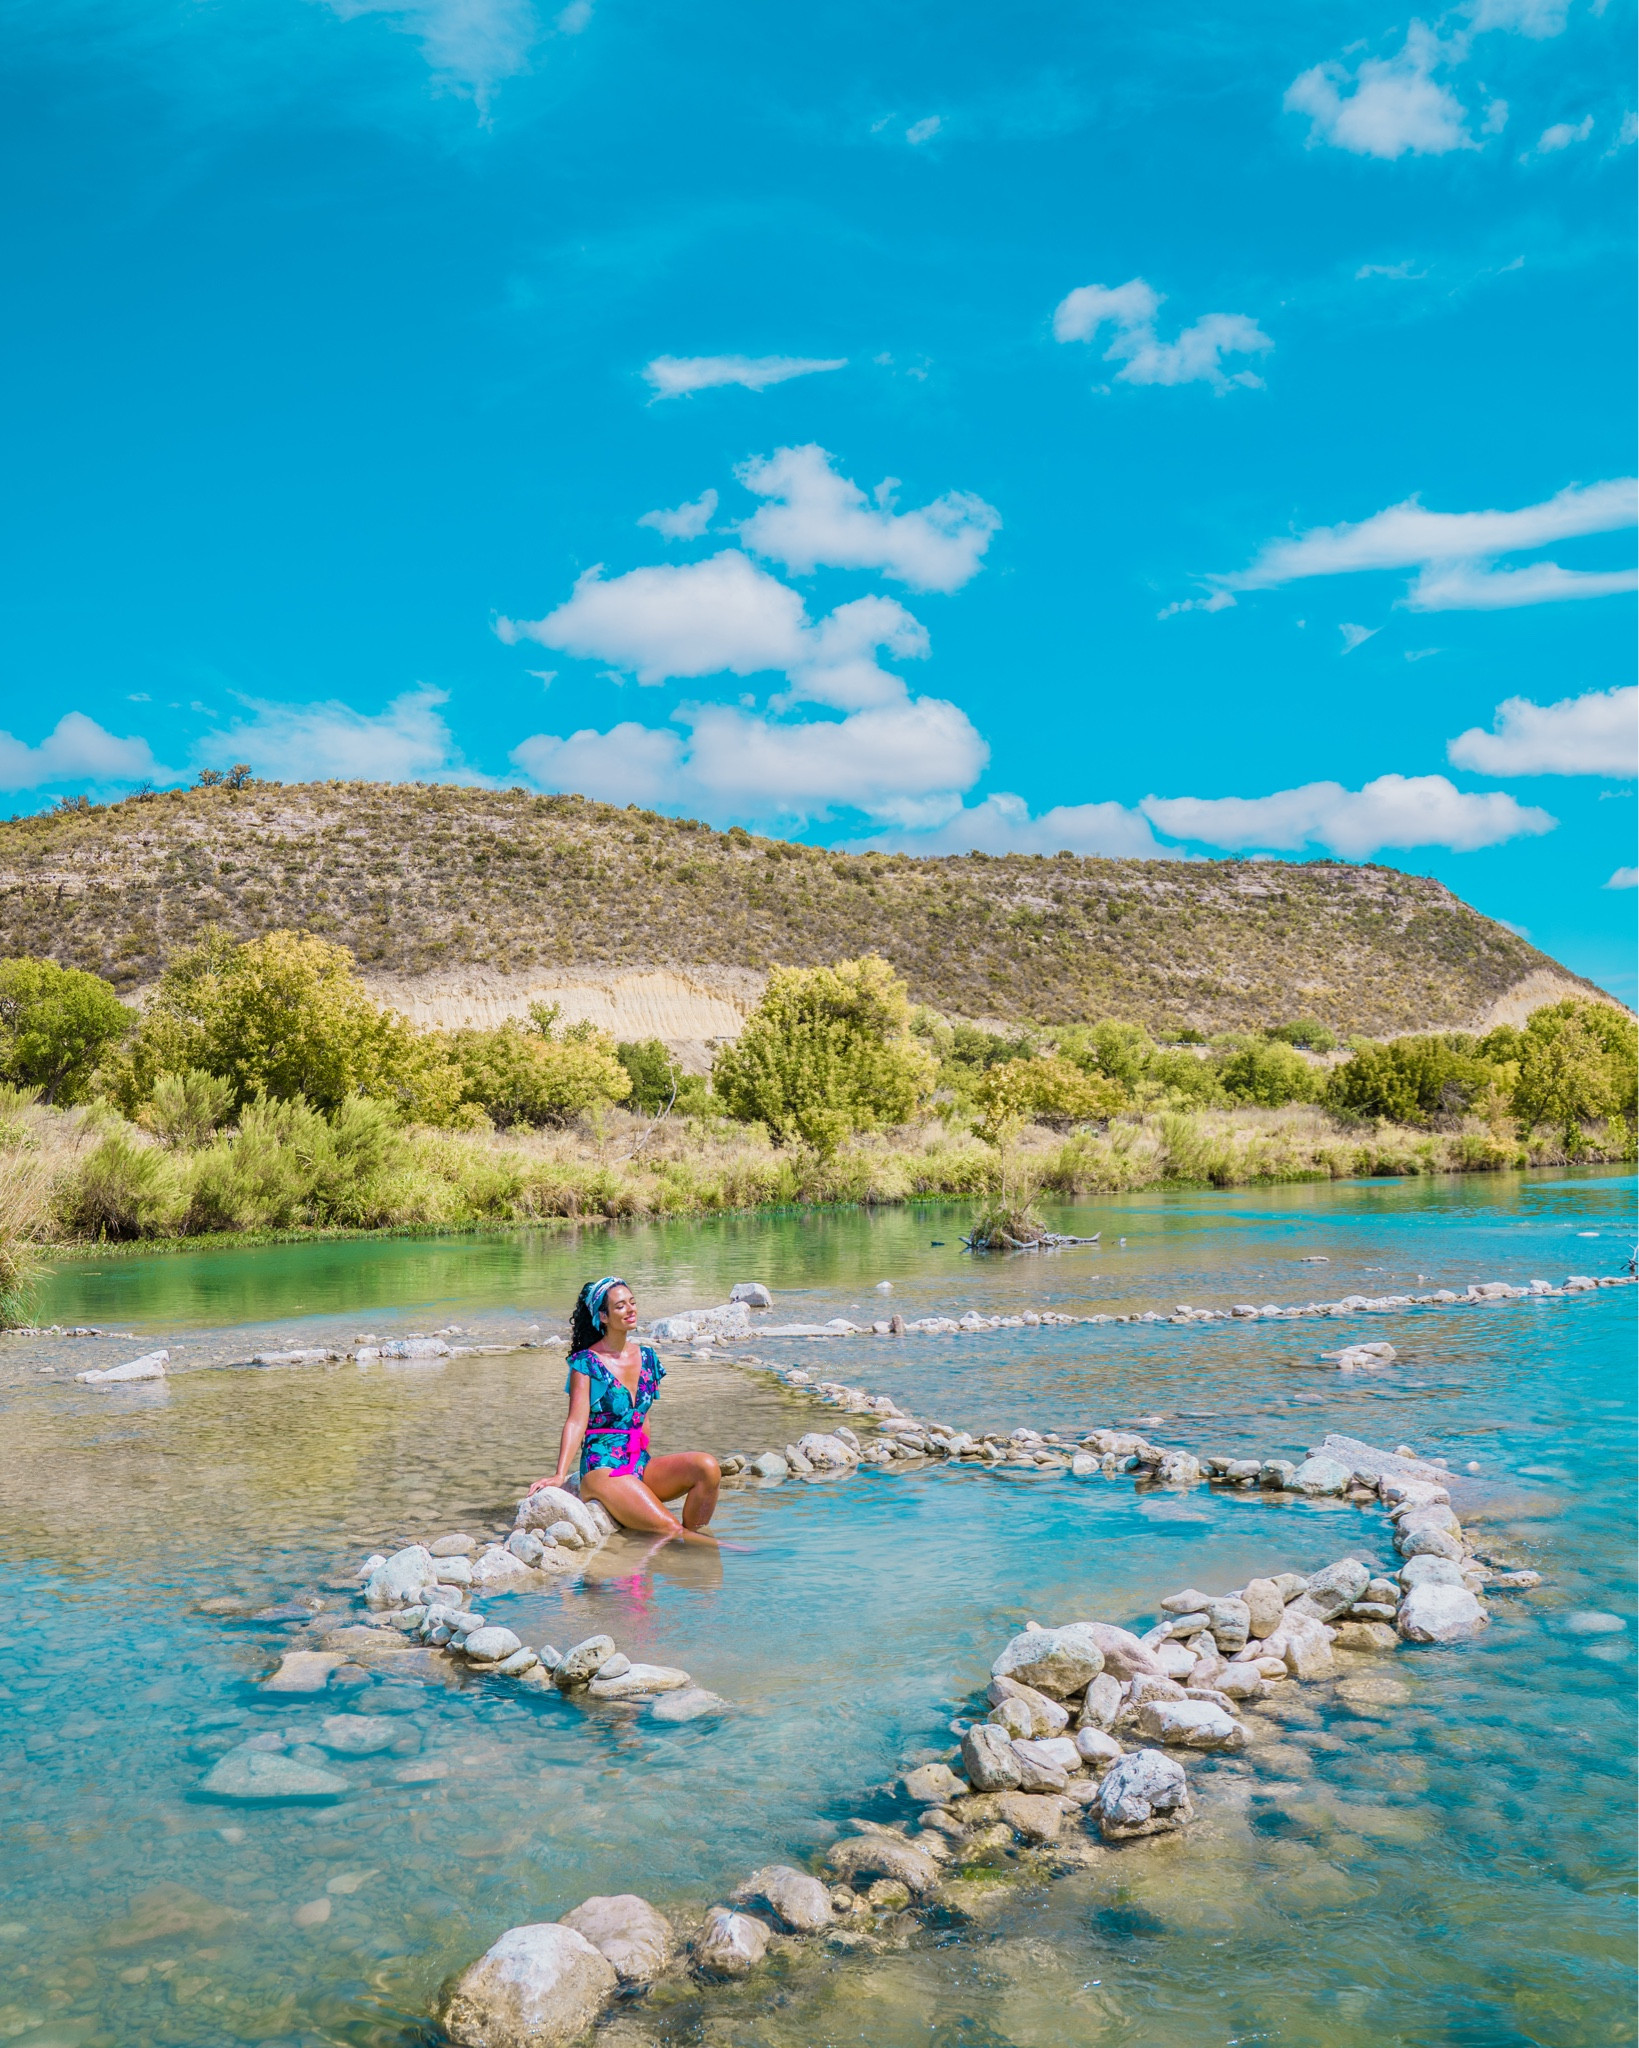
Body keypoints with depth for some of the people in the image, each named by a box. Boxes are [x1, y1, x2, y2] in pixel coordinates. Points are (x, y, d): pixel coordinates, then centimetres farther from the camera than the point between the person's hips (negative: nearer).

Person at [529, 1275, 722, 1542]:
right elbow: (577, 1422, -13)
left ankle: (692, 1539, -7)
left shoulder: (647, 1357, 12)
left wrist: (644, 1464, 17)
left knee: (707, 1466, -21)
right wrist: (559, 1475, -23)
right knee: (668, 1529, -26)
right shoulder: (586, 1362, -5)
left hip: (641, 1463, 6)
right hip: (603, 1469, -6)